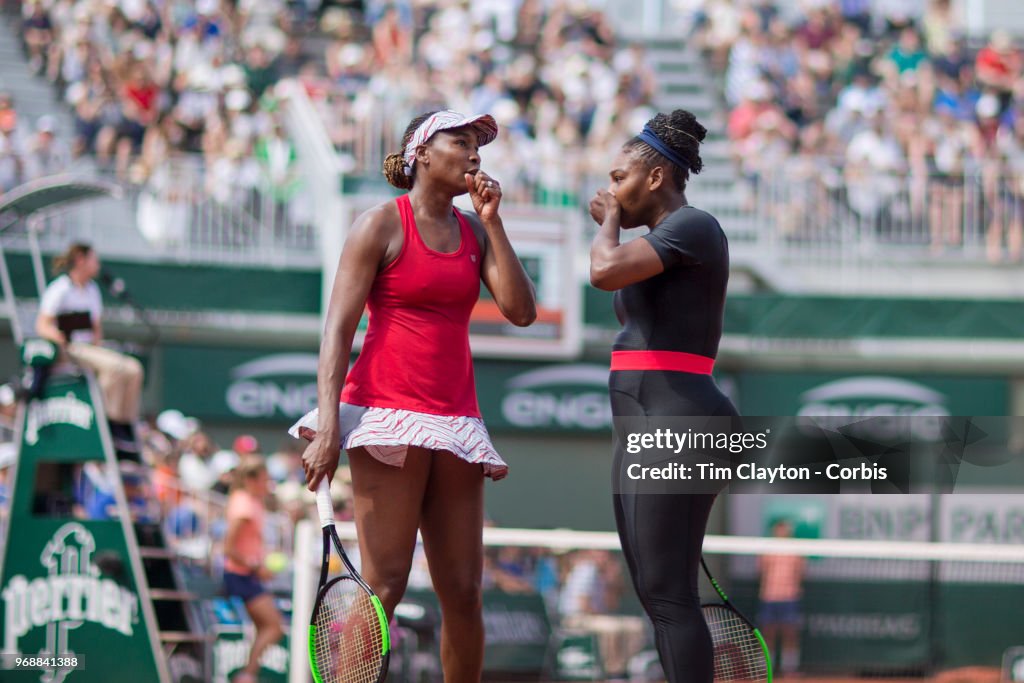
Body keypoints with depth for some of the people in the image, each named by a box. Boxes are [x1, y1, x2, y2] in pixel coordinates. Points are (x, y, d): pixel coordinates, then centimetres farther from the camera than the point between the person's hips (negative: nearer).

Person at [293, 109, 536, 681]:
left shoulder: (475, 231, 16)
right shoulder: (382, 225, 0)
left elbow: (521, 311, 4)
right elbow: (338, 327, -6)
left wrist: (493, 222, 2)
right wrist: (328, 425, -16)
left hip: (454, 416, 6)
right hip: (388, 412, -6)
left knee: (464, 591, 3)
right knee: (384, 585, -13)